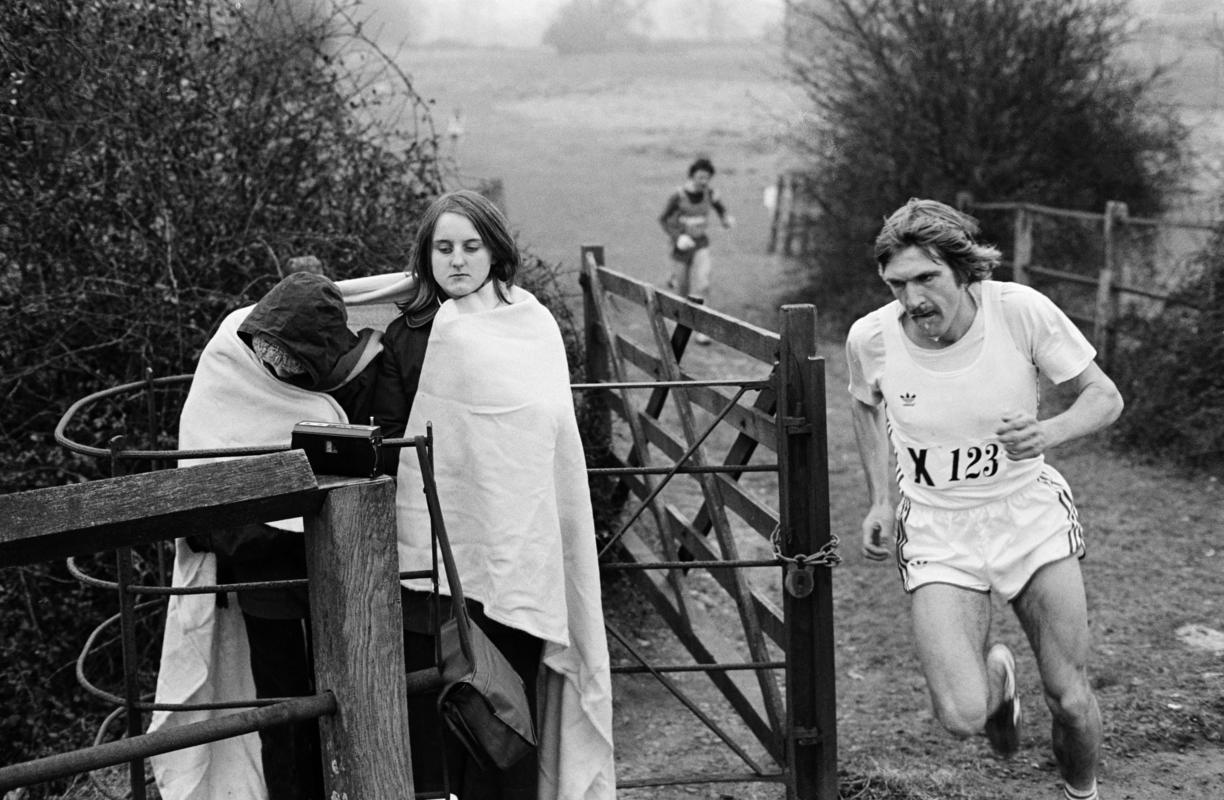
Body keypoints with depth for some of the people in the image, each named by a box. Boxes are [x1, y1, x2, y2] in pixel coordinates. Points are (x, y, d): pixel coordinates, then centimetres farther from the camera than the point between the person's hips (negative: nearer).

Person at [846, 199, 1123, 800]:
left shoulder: (1021, 311, -18)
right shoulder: (870, 338, -13)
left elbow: (1105, 398, -6)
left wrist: (1047, 434, -26)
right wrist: (879, 500, 3)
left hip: (1030, 510, 0)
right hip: (936, 529, 0)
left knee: (1070, 700, -1)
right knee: (962, 717, -16)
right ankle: (996, 677, 22)